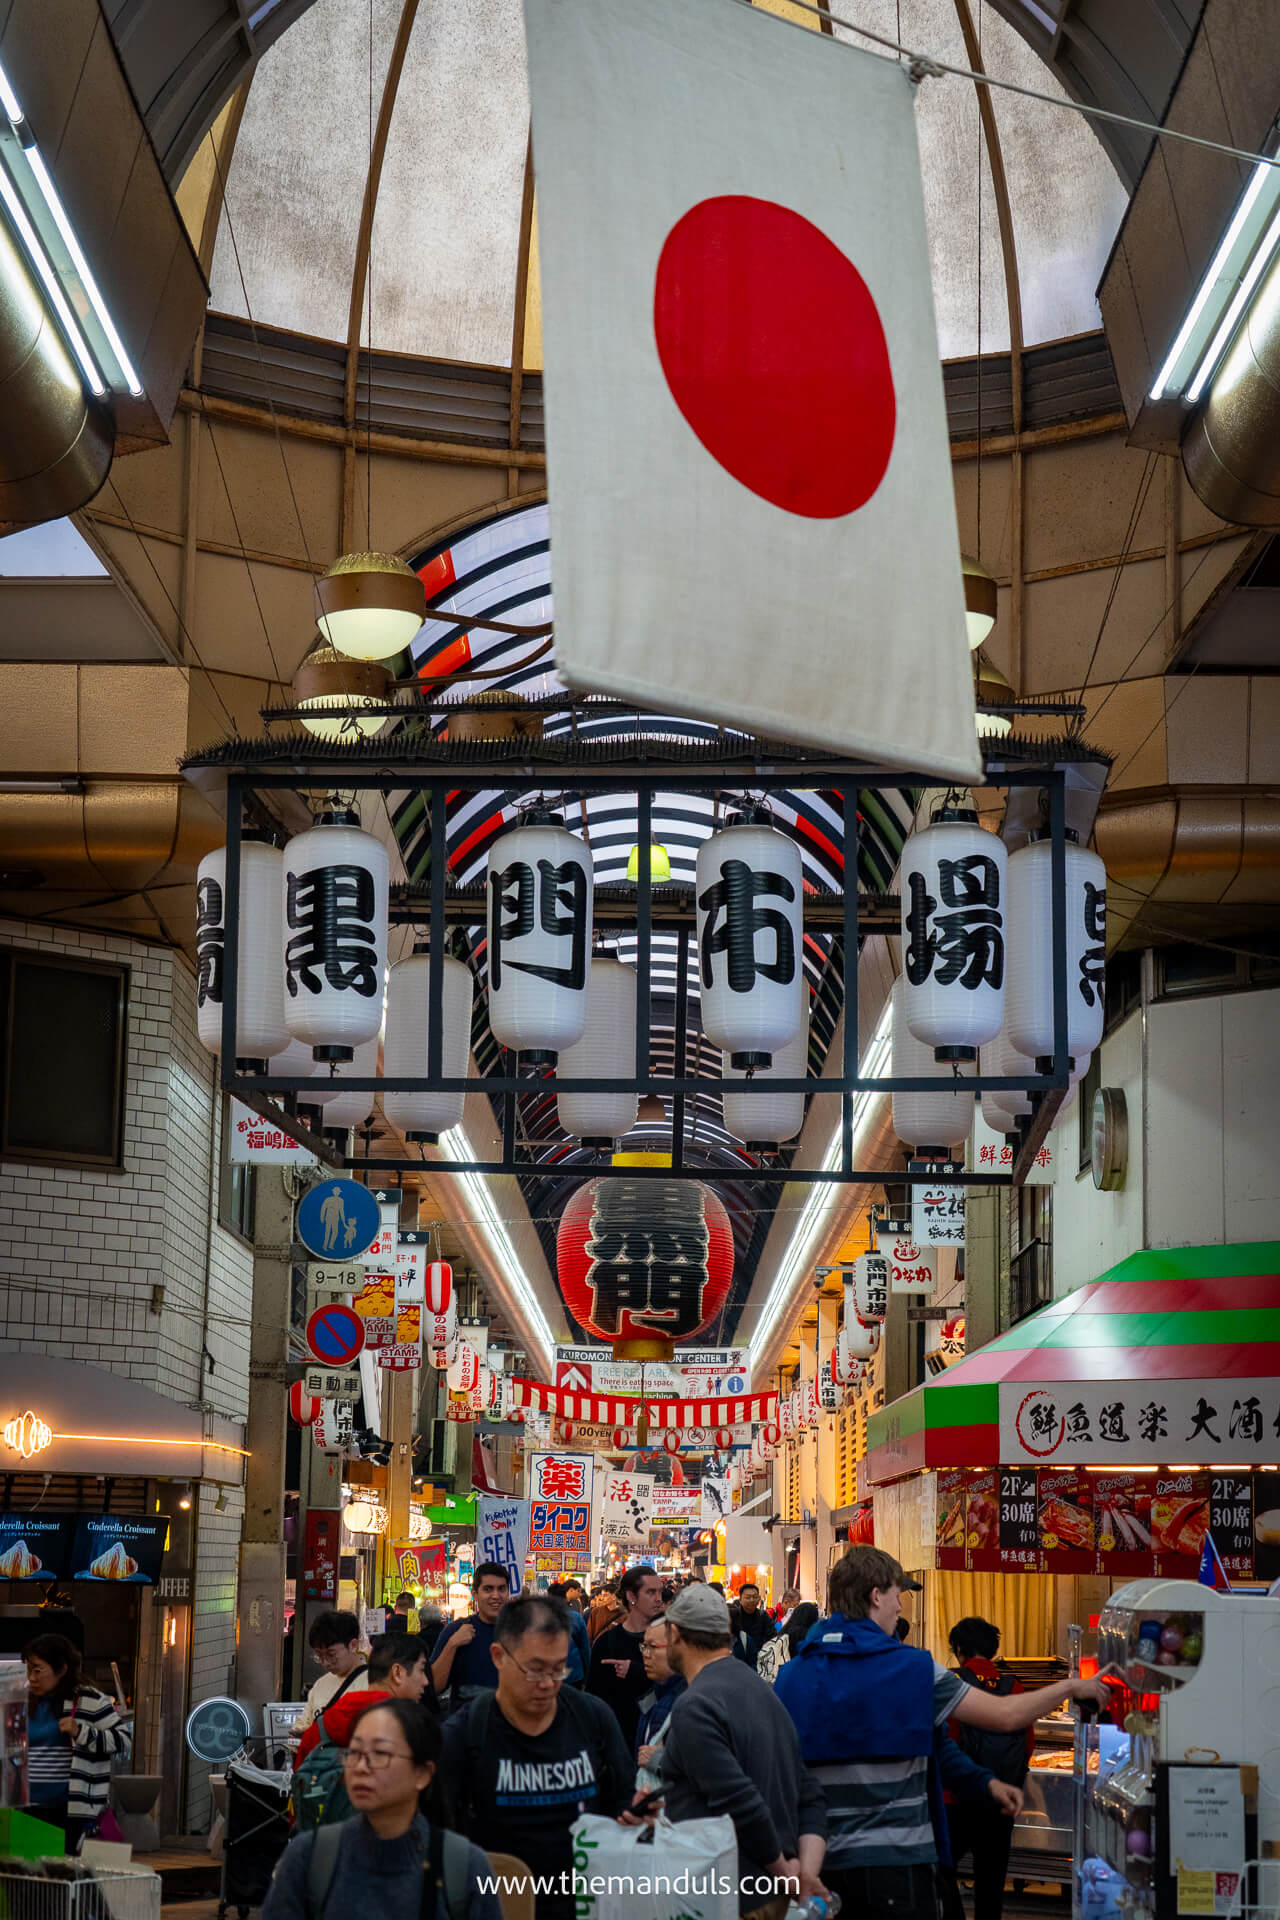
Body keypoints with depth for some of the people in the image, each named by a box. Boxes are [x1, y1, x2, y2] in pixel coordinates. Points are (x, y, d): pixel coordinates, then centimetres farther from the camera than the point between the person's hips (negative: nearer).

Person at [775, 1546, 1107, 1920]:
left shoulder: (792, 1675, 2)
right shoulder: (911, 1669, -8)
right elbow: (1005, 1716, -4)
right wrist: (1070, 1688, 13)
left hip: (819, 1861, 5)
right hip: (893, 1861, -4)